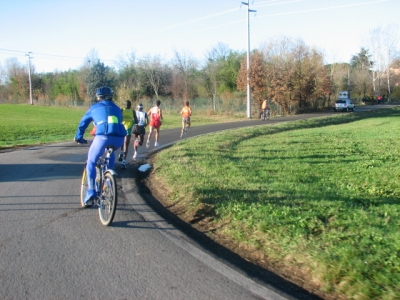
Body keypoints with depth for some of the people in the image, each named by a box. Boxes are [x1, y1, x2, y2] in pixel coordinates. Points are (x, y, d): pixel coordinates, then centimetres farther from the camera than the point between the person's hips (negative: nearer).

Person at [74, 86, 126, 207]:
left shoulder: (94, 107, 24)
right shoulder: (117, 108, 32)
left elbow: (83, 123, 32)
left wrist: (79, 138, 47)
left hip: (103, 137, -3)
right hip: (119, 138, 3)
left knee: (91, 162, 16)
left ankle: (91, 192, 5)